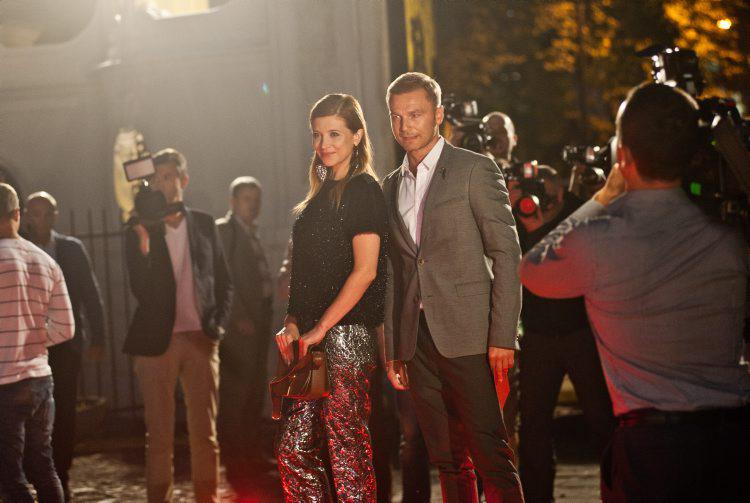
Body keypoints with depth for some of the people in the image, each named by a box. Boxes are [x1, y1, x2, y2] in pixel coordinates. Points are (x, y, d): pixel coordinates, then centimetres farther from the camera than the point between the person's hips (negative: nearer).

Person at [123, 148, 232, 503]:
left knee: (205, 432, 6)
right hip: (157, 341, -2)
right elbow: (140, 291, -9)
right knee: (159, 435, 4)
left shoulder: (204, 225, 6)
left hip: (201, 340, 2)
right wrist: (144, 246, -23)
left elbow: (223, 281, 13)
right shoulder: (139, 232, 0)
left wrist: (218, 324, 1)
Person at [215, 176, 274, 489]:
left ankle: (251, 455, 18)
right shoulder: (223, 229, -5)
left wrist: (265, 316, 8)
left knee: (254, 393, 11)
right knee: (235, 393, -7)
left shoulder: (252, 234, 20)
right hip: (238, 324, -8)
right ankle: (234, 462, -4)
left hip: (257, 322, 8)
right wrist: (239, 317, -17)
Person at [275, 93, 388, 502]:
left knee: (348, 452, -5)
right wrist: (292, 323, 5)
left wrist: (320, 328, -14)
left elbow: (364, 271, -14)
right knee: (293, 450, 7)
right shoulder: (322, 195, 19)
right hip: (313, 340, 8)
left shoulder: (363, 190, -6)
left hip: (345, 335, -8)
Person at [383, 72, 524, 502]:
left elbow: (506, 253, -6)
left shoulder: (475, 170, -1)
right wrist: (393, 350, 14)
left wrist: (503, 336, -13)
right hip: (417, 341, 6)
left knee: (491, 455, -8)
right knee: (447, 461, 8)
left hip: (467, 336, -5)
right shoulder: (393, 186, 17)